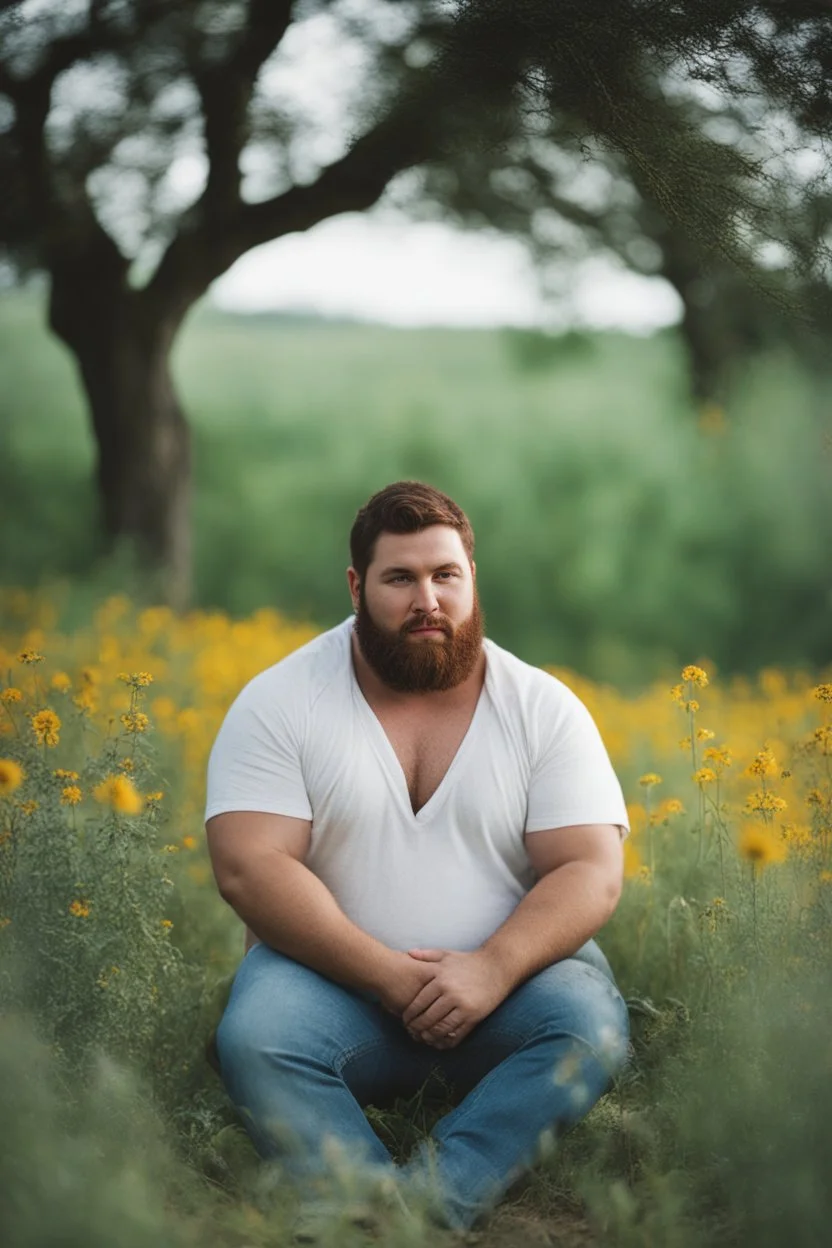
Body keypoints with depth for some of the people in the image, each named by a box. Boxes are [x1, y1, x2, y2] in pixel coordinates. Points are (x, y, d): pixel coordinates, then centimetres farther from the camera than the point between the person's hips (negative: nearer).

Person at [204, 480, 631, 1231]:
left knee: (591, 1026, -30)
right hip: (337, 975, -1)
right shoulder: (277, 703, -2)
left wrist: (493, 969, -24)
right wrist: (386, 976, -21)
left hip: (507, 977, 1)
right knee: (254, 1037, -32)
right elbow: (248, 867, -12)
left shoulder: (546, 709, 1)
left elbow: (590, 873, -6)